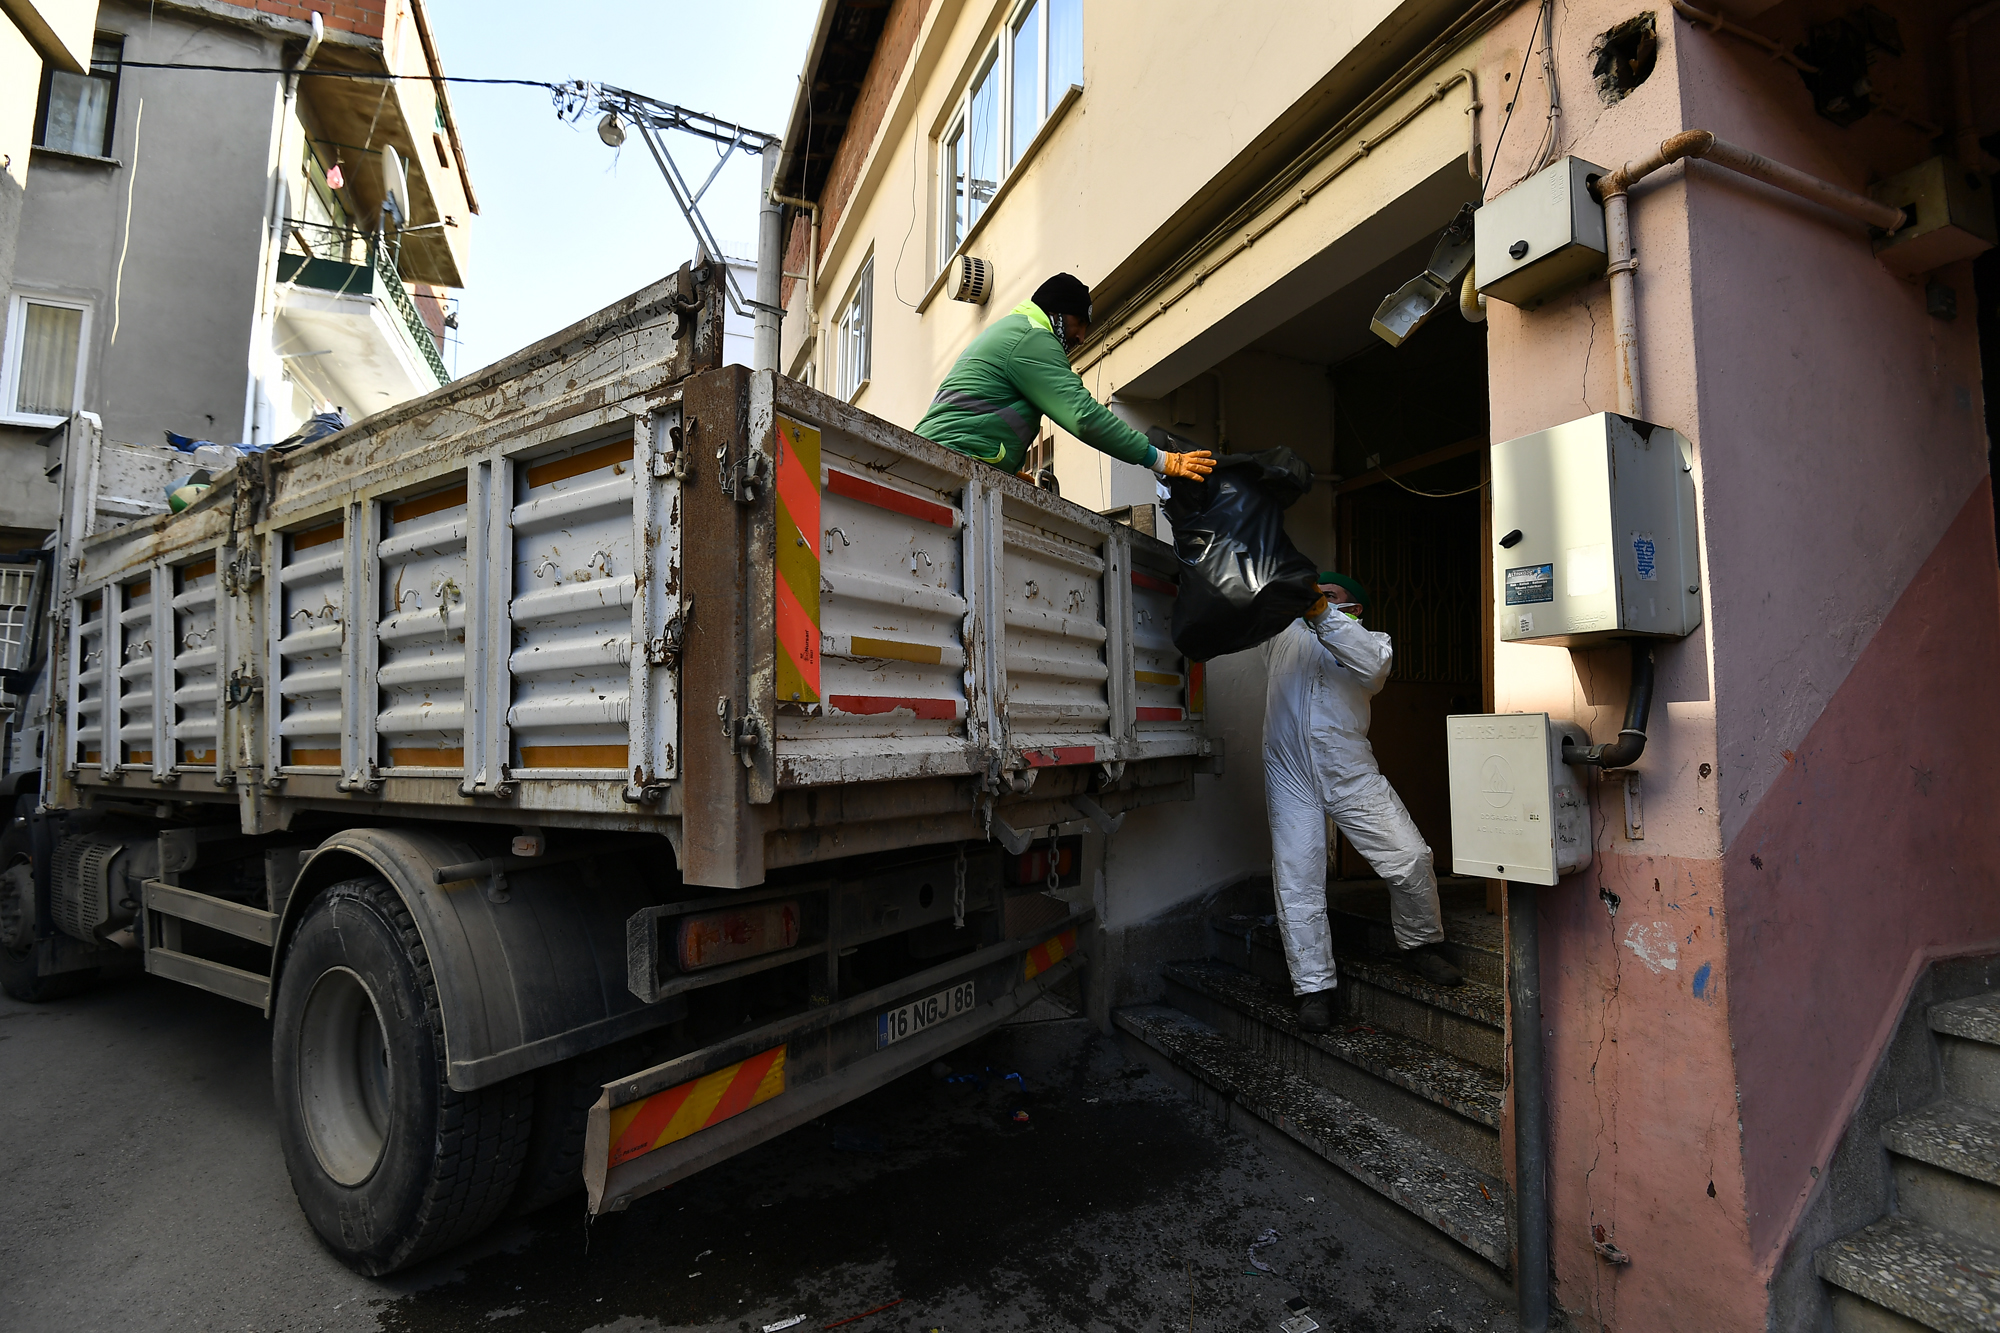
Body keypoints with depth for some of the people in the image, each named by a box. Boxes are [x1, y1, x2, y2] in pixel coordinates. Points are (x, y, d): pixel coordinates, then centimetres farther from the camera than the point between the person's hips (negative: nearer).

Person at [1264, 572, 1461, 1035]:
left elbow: (1373, 665, -16)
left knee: (1411, 858, -6)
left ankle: (1421, 945, 21)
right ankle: (1314, 987, 8)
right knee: (1297, 882, -2)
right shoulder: (1288, 631, 15)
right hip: (1290, 775, 1)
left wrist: (1322, 612, -23)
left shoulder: (1369, 640, 8)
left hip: (1351, 774, -1)